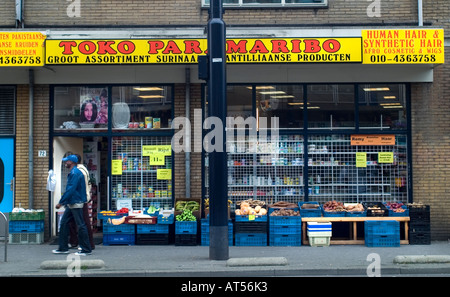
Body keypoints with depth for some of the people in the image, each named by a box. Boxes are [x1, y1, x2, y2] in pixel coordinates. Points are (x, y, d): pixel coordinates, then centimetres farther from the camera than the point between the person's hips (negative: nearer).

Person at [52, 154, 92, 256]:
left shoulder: (75, 173, -16)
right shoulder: (72, 173, 17)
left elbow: (70, 190, -22)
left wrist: (61, 202, -19)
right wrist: (64, 202, 21)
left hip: (76, 204, -11)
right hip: (71, 204, 11)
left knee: (81, 225, -6)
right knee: (64, 223, 11)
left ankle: (86, 250, -1)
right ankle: (63, 248, 16)